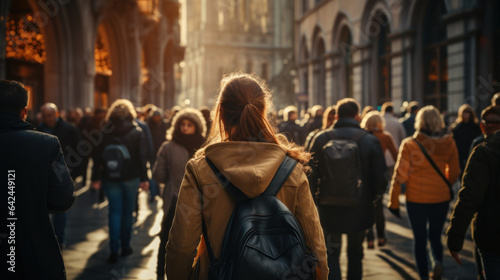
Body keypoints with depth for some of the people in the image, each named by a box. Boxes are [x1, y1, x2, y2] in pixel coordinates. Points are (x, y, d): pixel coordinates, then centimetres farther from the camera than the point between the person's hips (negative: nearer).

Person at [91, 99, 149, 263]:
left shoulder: (105, 132, 0)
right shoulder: (137, 132, -2)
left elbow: (98, 156, -1)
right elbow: (142, 156, -4)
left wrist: (96, 178, 3)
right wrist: (144, 178, -1)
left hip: (110, 177, 1)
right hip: (131, 177, -1)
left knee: (115, 211, 4)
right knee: (127, 211, 11)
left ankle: (114, 250, -3)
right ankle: (125, 246, 18)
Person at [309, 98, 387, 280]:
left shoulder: (321, 138, -5)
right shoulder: (370, 140, -7)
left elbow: (311, 175, -3)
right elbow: (381, 178, -6)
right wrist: (372, 196, 13)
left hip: (330, 209, 0)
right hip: (360, 209, 0)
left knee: (332, 255, 12)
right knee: (355, 253, 20)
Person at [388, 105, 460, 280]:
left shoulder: (409, 144, -12)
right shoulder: (449, 143, -4)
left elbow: (400, 175, -10)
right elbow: (454, 172, 6)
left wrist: (393, 201, -2)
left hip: (416, 198, -2)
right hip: (441, 198, 2)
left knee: (420, 238, 12)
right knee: (435, 235, 19)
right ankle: (438, 261, -6)